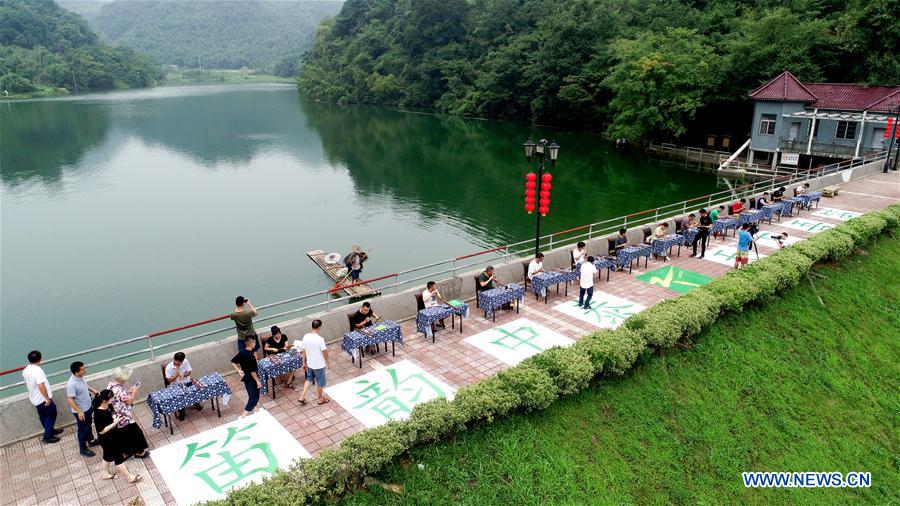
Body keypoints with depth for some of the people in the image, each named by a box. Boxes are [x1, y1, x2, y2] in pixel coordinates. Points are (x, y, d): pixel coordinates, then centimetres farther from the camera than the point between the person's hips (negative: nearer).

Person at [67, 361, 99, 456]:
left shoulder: (80, 377, -8)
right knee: (82, 429, 10)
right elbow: (70, 399, -30)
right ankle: (83, 449, 28)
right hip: (80, 410, -8)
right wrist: (79, 412, -27)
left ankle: (91, 440, 49)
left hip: (87, 407, 8)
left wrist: (92, 389, 6)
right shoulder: (71, 384, -34)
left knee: (88, 425, 28)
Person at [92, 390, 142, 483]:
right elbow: (101, 431, -28)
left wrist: (114, 417, -5)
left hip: (111, 437, 9)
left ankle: (106, 473, 51)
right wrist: (115, 423, -30)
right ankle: (129, 477, 22)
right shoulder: (99, 414, -34)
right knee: (118, 457, 7)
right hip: (107, 440, -9)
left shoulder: (106, 407, -9)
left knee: (108, 455, 28)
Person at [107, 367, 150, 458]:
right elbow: (129, 401, -19)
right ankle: (139, 452, 28)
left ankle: (125, 453, 38)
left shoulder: (110, 385, -4)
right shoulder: (120, 390, -31)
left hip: (116, 417, 9)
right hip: (125, 417, -8)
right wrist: (134, 392, -8)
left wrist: (128, 391, 7)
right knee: (135, 432, 12)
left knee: (122, 435, 24)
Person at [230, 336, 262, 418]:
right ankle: (243, 416, -1)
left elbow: (233, 362, 7)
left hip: (245, 377, 9)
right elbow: (253, 371, -26)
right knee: (254, 397, 1)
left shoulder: (242, 352, -2)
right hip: (251, 379, -9)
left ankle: (251, 409, 42)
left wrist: (239, 370, 6)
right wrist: (258, 381, -16)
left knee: (251, 395, 25)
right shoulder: (251, 356, -27)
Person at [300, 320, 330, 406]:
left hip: (309, 364, 5)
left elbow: (304, 351, 0)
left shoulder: (305, 337, -10)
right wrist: (327, 362, 2)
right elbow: (325, 353, -18)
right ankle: (320, 399, 34)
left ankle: (302, 397, 25)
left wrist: (304, 363, 13)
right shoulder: (320, 339, -28)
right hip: (319, 365, -5)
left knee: (309, 379, 27)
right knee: (320, 382, 16)